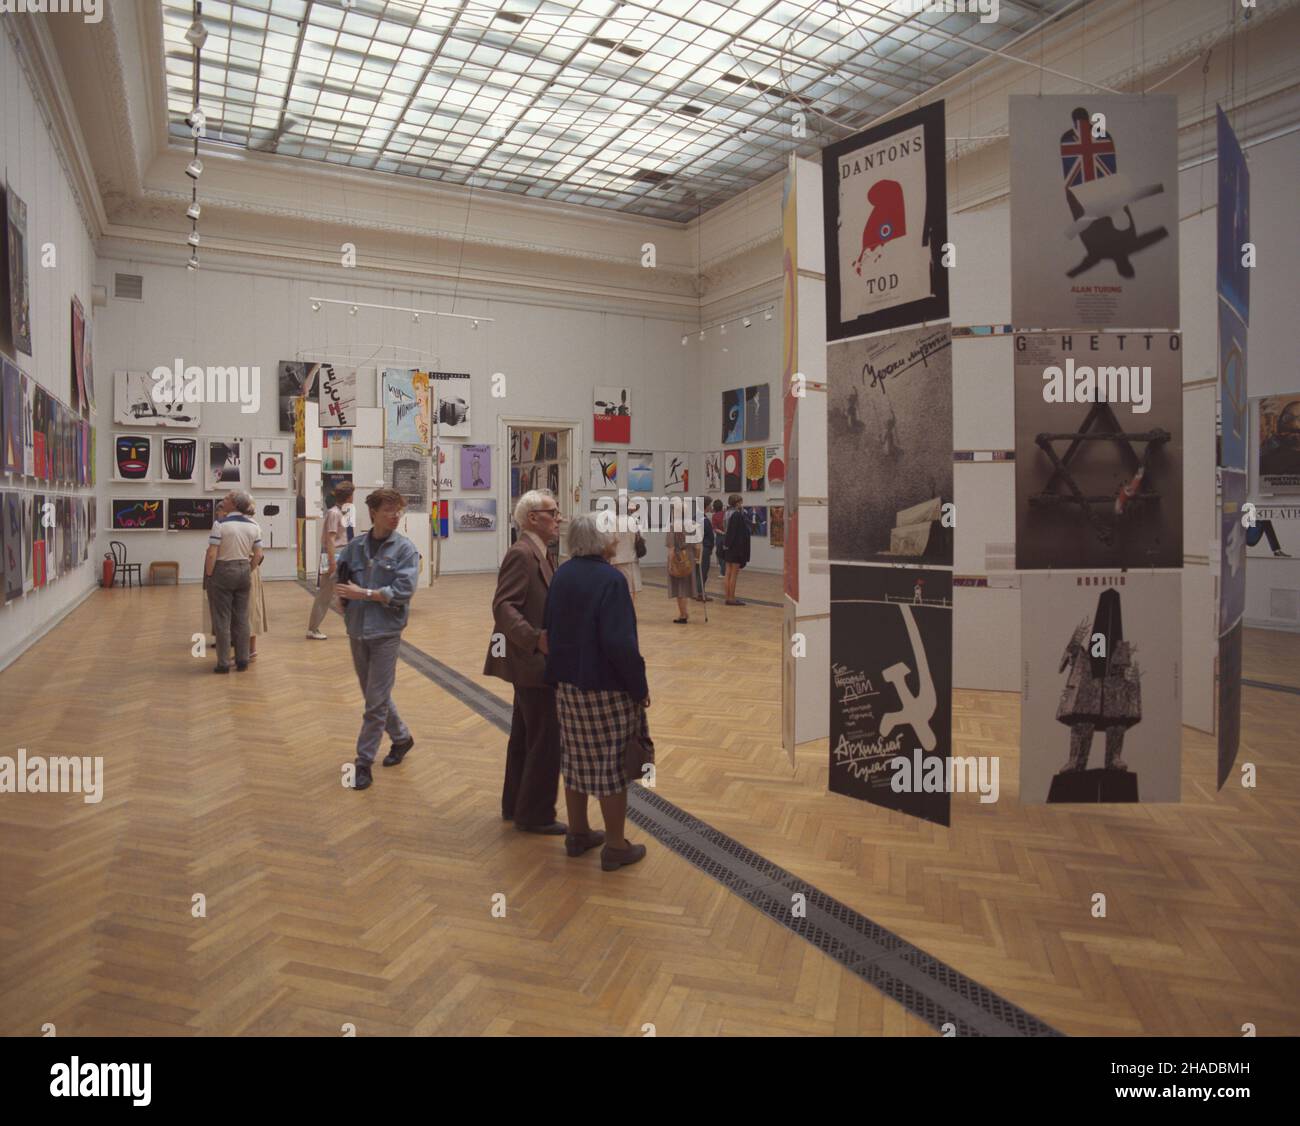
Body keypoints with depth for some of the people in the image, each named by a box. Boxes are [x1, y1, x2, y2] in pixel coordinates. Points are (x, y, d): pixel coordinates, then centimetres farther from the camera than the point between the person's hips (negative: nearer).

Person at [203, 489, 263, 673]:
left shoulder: (220, 525, -13)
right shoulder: (253, 525, 2)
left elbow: (212, 554, -16)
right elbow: (258, 554, 4)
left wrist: (208, 576, -5)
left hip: (223, 571, -4)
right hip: (244, 571, 4)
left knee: (222, 619, 4)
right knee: (242, 618, 11)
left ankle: (224, 663, 8)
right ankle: (242, 660, 15)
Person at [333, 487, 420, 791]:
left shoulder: (405, 549, -7)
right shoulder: (355, 546, 3)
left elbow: (403, 591, -16)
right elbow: (338, 581, 10)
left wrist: (363, 593, -16)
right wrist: (344, 591, -10)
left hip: (386, 632, -4)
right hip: (356, 631, 4)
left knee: (376, 702, -1)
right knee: (375, 695, 17)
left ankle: (364, 762, 10)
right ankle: (402, 737, 38)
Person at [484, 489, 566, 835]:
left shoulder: (535, 553, 13)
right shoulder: (521, 553, -18)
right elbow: (503, 606, -27)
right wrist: (536, 639, -37)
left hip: (531, 662, 11)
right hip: (534, 663, -11)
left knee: (524, 737, 19)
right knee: (546, 742, 0)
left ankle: (515, 806, 32)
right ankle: (536, 815, 14)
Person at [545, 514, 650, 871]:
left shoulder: (562, 575, 5)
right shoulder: (609, 580, -19)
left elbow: (548, 629, 11)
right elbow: (620, 642, -24)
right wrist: (639, 686, -14)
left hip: (567, 682, 8)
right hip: (606, 686, -8)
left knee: (577, 758, 18)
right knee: (612, 763, 4)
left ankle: (578, 834, 31)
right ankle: (615, 848, 16)